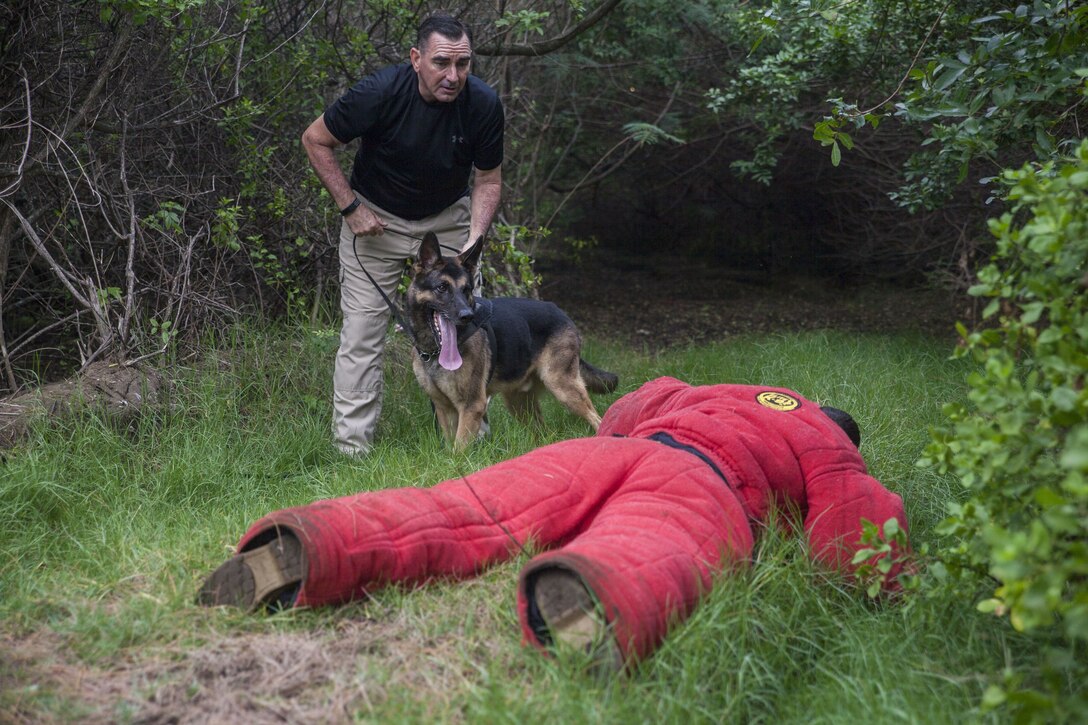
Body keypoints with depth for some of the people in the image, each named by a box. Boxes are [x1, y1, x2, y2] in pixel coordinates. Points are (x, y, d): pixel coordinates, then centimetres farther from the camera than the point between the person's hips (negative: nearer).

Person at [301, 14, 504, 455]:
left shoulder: (483, 104, -19)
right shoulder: (380, 93, -27)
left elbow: (488, 179, -5)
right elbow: (315, 140, -13)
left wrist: (474, 238, -21)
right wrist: (350, 207, -17)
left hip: (448, 218, 3)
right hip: (376, 219, -2)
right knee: (362, 332, -7)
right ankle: (352, 448, 0)